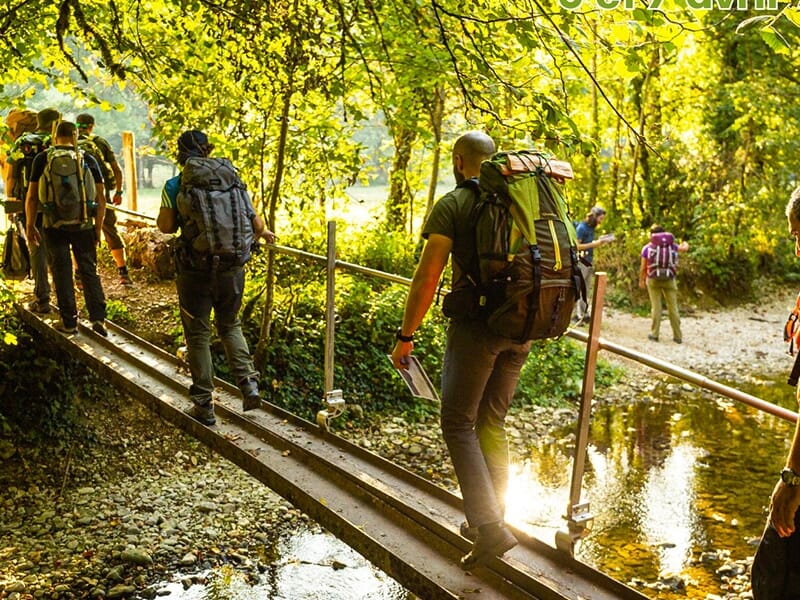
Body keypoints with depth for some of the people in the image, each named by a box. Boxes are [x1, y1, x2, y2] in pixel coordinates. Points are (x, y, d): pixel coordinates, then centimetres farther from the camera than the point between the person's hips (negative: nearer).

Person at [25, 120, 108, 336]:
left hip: (55, 225, -1)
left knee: (61, 272, 7)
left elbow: (32, 197, 0)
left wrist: (30, 226, 9)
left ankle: (69, 321, 10)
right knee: (89, 271, 8)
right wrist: (98, 227, 9)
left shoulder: (42, 159, 0)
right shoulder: (88, 160, 2)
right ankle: (98, 318, 0)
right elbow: (100, 198, 2)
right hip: (83, 225, 1)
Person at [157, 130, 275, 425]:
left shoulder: (174, 186, -5)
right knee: (230, 326, 22)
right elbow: (255, 222, 2)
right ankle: (249, 383, 6)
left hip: (195, 270, -2)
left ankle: (204, 406, 13)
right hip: (231, 267, 3)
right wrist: (264, 233, 24)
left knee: (198, 335, 9)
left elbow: (166, 227, -9)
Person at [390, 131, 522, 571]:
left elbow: (427, 276, -13)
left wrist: (406, 335, -6)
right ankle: (490, 519, 25)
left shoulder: (452, 205, -6)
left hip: (475, 324, -6)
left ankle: (489, 527, -5)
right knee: (492, 422, 17)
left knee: (458, 423, 4)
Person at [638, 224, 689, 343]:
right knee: (673, 307, 6)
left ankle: (654, 334, 6)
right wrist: (685, 244, 40)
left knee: (656, 307, 4)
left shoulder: (647, 247, -1)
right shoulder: (671, 245, 2)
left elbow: (643, 267, 0)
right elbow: (684, 248, 16)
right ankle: (678, 336, 9)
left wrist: (641, 280, 14)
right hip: (669, 280, 1)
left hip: (653, 280, -1)